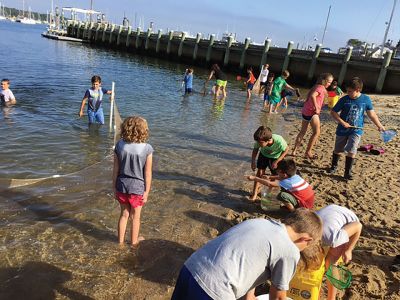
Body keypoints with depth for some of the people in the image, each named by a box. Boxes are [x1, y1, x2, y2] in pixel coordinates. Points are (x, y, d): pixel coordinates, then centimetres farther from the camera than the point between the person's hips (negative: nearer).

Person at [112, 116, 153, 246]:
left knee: (124, 214, 22)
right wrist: (147, 192, -2)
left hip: (121, 186, 3)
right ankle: (134, 241, 36)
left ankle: (121, 239, 38)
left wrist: (114, 187, 9)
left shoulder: (119, 146, -10)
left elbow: (115, 169, -3)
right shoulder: (147, 149, -17)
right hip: (137, 188, -2)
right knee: (135, 216, 18)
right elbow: (147, 173, -13)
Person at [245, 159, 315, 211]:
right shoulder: (295, 176, -3)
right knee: (283, 188, 10)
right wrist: (270, 177, 3)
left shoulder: (288, 182, -27)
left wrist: (254, 178, -20)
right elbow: (281, 178, 16)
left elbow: (270, 184, -26)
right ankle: (290, 205, 16)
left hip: (304, 205, -8)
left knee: (282, 195, -26)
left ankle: (293, 211, -7)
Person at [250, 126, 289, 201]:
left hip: (276, 157, -1)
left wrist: (276, 162, -24)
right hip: (263, 155, 1)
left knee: (274, 175, 5)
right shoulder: (259, 141, -35)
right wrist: (253, 162, -19)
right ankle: (254, 194, 4)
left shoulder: (279, 141, -43)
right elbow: (255, 149, -12)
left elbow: (286, 150, -22)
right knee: (260, 172, -4)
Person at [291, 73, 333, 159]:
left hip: (305, 111, 9)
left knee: (303, 131, 15)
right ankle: (308, 152, 5)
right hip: (312, 112, -9)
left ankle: (294, 151, 16)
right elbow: (312, 96, -29)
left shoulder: (317, 86, 16)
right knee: (317, 132, 2)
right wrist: (316, 108, -24)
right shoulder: (320, 87, -12)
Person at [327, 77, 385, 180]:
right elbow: (333, 112, -7)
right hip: (342, 130, 1)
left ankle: (348, 172, 5)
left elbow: (371, 114, 4)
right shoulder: (344, 99, -12)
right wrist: (342, 122, -17)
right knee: (337, 150, 13)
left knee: (351, 151, -9)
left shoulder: (366, 99, -7)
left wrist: (379, 126, 2)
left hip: (356, 130, 0)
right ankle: (334, 166, 36)